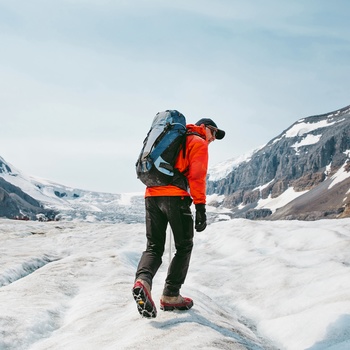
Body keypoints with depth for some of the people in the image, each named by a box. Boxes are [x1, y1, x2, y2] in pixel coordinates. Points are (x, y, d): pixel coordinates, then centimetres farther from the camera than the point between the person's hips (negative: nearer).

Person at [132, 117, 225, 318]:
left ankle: (143, 280, -21)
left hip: (151, 196, 7)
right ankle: (170, 296, 6)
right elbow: (197, 176, -9)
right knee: (184, 247, 8)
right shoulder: (199, 143, 6)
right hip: (175, 197, -6)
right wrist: (201, 208, -12)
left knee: (154, 247, 7)